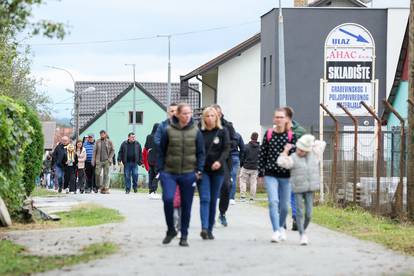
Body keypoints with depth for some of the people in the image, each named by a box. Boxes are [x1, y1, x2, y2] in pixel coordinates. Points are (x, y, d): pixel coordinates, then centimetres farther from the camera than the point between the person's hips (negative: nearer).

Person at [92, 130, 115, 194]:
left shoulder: (109, 142, 5)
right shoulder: (98, 142, 7)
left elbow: (112, 151, 7)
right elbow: (94, 151, 7)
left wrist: (109, 158, -5)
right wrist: (93, 160, 1)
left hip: (106, 161, -1)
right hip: (99, 161, 1)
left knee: (106, 174, -2)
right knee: (97, 173, -6)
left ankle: (106, 188, 0)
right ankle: (100, 186, 11)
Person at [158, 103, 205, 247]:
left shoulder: (196, 132, 3)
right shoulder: (168, 131, 0)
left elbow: (200, 153, 7)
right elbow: (161, 152, 5)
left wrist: (199, 170, -2)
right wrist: (160, 170, 0)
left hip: (188, 174, 1)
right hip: (169, 173, -1)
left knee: (186, 205, 5)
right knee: (168, 199, -18)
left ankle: (184, 236, 16)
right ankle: (171, 230, 3)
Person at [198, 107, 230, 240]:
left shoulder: (222, 132, 3)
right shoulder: (199, 132, 3)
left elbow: (226, 149, -2)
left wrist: (220, 161, -19)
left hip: (217, 170, 1)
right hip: (202, 170, -1)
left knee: (213, 200, 6)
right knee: (205, 199, -12)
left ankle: (210, 230, 12)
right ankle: (204, 228, -22)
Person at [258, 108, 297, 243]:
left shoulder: (291, 136, -1)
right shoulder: (268, 134, 1)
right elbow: (262, 154, 5)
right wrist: (261, 173, 3)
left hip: (286, 175, 1)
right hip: (270, 175, 0)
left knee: (284, 205, 10)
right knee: (273, 201, -15)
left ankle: (281, 227, 34)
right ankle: (276, 231, -17)